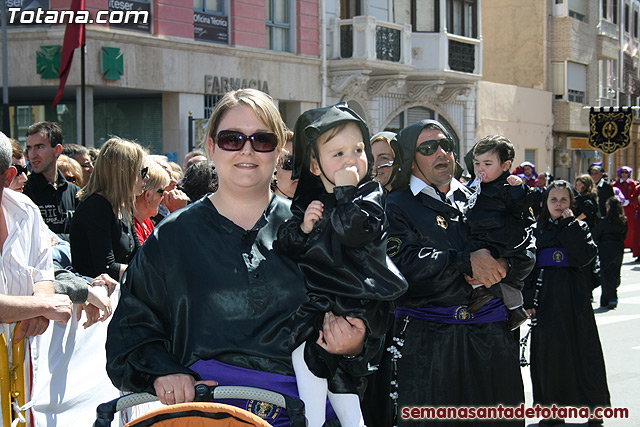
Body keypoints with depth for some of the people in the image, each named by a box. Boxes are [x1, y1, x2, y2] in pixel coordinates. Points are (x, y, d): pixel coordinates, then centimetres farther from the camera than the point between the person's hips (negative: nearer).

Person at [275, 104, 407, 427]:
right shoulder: (306, 200, 10)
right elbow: (282, 250, 11)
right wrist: (302, 229, -6)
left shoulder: (370, 195, -3)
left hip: (351, 315, -5)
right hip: (311, 312, 5)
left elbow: (353, 230, -24)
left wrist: (346, 191, -15)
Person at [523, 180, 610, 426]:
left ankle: (594, 407, 7)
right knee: (549, 349, 2)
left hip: (574, 297, -1)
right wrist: (529, 300, -2)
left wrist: (570, 224, -12)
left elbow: (586, 255, -13)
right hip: (546, 296, 1)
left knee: (581, 348, -1)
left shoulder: (578, 227, 5)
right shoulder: (537, 229, 8)